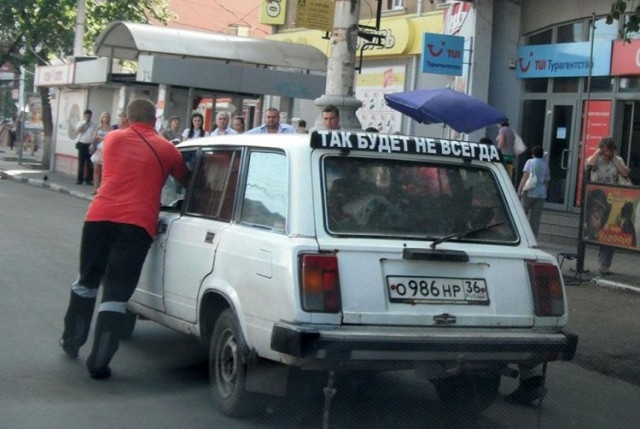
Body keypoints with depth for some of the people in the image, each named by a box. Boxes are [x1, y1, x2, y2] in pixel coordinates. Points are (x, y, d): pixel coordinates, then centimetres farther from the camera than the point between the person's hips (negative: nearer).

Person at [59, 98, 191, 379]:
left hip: (99, 217, 3)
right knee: (116, 295, -1)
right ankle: (98, 363, -2)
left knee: (86, 282, 22)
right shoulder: (166, 149, 10)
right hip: (137, 224, -2)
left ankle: (71, 342, 36)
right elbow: (188, 182, 25)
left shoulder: (113, 138, 15)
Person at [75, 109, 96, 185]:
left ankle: (88, 179, 8)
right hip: (82, 144, 0)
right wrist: (85, 123, -11)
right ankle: (79, 179, 6)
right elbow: (77, 131, -13)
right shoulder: (81, 124, 6)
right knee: (81, 163, 2)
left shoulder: (93, 125, 6)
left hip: (90, 145, 0)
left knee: (89, 163, 1)